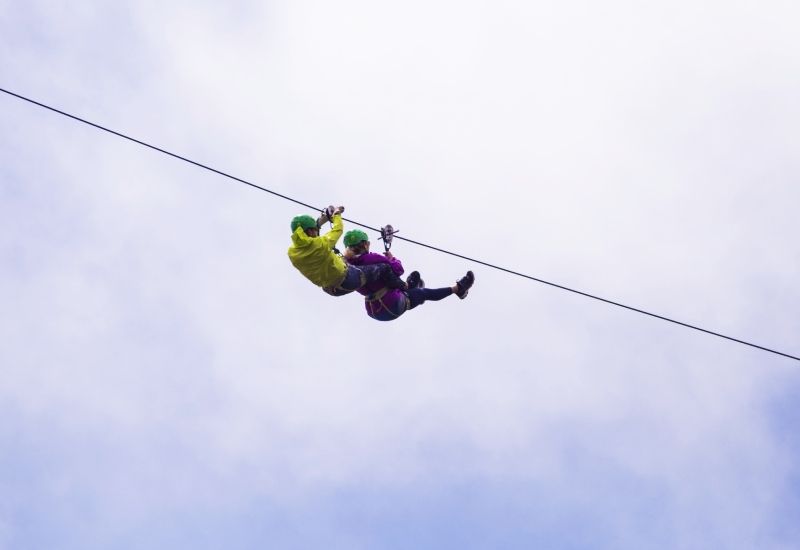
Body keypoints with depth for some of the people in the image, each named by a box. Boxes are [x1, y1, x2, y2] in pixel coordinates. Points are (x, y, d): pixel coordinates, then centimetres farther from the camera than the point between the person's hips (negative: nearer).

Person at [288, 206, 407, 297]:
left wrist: (320, 222, 16)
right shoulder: (321, 244, -29)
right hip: (348, 281, -8)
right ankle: (402, 287, 35)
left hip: (332, 290, 8)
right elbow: (338, 229, -10)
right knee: (383, 268, 9)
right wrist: (336, 214, 11)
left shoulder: (292, 253, -13)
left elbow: (303, 238, 11)